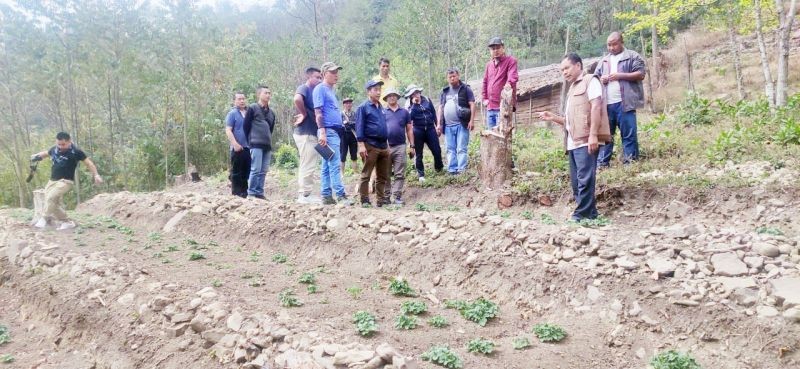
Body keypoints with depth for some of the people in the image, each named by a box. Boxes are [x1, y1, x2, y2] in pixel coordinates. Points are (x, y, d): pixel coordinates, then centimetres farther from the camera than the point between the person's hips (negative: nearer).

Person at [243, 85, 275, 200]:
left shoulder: (271, 112, 18)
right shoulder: (252, 108, 0)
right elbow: (246, 126, 0)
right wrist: (250, 141, 3)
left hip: (267, 145, 6)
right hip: (256, 144, -6)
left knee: (263, 171, 5)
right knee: (256, 170, -10)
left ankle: (259, 192, 8)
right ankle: (251, 193, -5)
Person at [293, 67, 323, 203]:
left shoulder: (313, 91, 19)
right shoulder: (304, 88, -8)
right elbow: (297, 99, -31)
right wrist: (304, 114, -18)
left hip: (311, 133, 10)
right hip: (306, 133, -10)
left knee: (306, 165, 12)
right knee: (308, 165, -9)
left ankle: (303, 193, 18)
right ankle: (305, 195, -6)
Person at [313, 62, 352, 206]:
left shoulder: (331, 91, 21)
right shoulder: (320, 89, -6)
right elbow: (318, 112, -13)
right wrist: (322, 132, -20)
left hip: (335, 131, 9)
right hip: (328, 131, -9)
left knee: (327, 165, 8)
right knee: (335, 164, -13)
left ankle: (326, 196, 10)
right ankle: (340, 195, -16)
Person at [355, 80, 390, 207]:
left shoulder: (380, 107, 17)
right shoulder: (363, 107, -5)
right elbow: (359, 127, -10)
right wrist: (361, 145, -17)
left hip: (383, 146, 7)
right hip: (370, 146, -7)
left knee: (383, 176, 9)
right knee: (366, 175, -2)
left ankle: (381, 199, 16)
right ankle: (365, 201, 1)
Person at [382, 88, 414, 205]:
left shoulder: (404, 112, 13)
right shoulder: (382, 112, 8)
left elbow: (409, 130, 13)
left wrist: (412, 146, 7)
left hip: (400, 147, 1)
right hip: (385, 147, -1)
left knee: (399, 174, 0)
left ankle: (397, 197, 3)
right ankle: (385, 196, 11)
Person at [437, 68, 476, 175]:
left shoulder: (465, 89, 2)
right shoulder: (445, 91, 16)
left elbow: (472, 105, -3)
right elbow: (440, 108, 17)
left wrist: (471, 120, -12)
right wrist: (439, 124, 10)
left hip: (461, 124, -5)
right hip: (448, 126, 5)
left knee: (461, 149, -7)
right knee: (450, 149, 7)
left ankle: (461, 170, -7)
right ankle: (452, 170, 12)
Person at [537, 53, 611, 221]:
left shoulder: (590, 80, 3)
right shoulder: (572, 89, 27)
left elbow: (596, 107, -11)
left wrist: (593, 135, -20)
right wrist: (553, 117, 13)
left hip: (586, 141, -9)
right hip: (573, 142, 9)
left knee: (585, 179, -11)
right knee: (576, 182, 7)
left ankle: (581, 215, -10)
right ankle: (589, 213, 12)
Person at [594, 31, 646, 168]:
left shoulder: (632, 56, 6)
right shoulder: (604, 61, 22)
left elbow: (640, 74, -3)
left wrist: (620, 75, -12)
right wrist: (600, 79, 1)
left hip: (624, 102, -5)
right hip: (606, 103, 5)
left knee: (629, 134, -4)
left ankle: (630, 161, 1)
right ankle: (602, 162, 7)